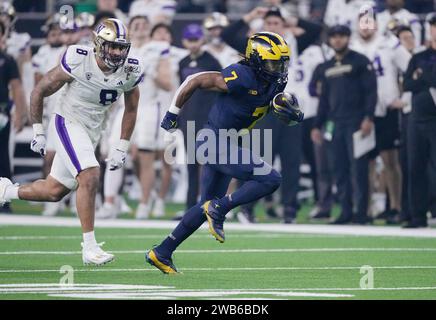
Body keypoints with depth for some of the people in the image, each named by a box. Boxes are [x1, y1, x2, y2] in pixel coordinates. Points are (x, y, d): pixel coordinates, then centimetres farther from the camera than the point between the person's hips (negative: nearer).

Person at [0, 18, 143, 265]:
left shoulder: (130, 71, -9)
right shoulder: (78, 61, -22)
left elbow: (131, 110, 9)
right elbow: (40, 91, -9)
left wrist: (121, 149, 6)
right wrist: (38, 133, -6)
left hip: (93, 133, 6)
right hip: (68, 124, -6)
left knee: (54, 191, 12)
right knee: (90, 177, -25)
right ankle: (89, 247, -20)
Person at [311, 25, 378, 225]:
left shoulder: (360, 62, 0)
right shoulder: (328, 67, 19)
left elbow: (371, 90, -7)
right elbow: (324, 99, 22)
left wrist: (368, 118, -16)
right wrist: (317, 126, 17)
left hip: (356, 122, -6)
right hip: (336, 123, 6)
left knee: (358, 167, -8)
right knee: (340, 169, 3)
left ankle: (362, 211, -7)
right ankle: (345, 211, 7)